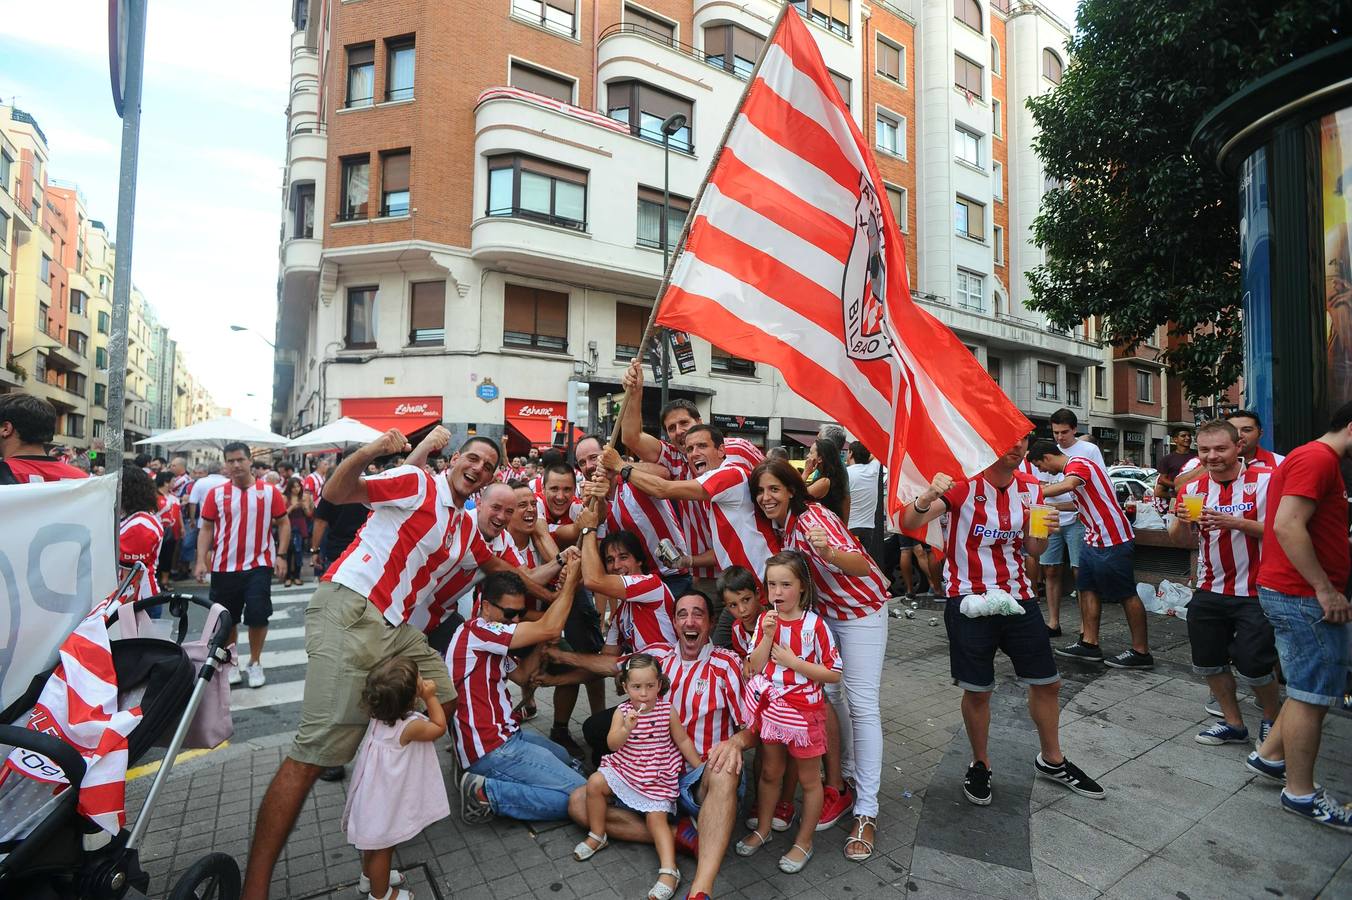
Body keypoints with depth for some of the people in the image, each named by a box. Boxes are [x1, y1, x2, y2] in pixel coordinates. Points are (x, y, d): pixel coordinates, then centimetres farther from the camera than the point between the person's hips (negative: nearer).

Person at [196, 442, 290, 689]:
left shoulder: (269, 492, -1)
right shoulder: (216, 493, 2)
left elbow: (283, 523, 3)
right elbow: (206, 529, 5)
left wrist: (281, 555, -6)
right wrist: (201, 561, -5)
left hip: (258, 565, -1)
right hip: (224, 567, 2)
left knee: (258, 615, -2)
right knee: (227, 618, 12)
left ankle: (255, 663, 18)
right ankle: (230, 664, 30)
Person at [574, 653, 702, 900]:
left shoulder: (667, 710, -10)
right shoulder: (622, 711, -8)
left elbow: (683, 741, 1)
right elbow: (612, 745, -17)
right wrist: (626, 727, -36)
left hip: (658, 777, -2)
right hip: (625, 769, 2)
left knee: (656, 816, -15)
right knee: (595, 783, -15)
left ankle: (669, 871, -11)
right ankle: (597, 836, 4)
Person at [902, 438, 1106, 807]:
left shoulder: (1030, 489, 1)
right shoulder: (963, 485, -15)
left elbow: (1032, 549, 11)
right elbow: (908, 524, -25)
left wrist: (1041, 534, -12)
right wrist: (928, 498, -46)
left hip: (1019, 596, 5)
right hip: (969, 599, -5)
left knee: (1047, 683, 16)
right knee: (977, 691, 7)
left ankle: (1051, 760, 40)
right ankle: (980, 765, 31)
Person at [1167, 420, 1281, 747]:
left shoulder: (1265, 481, -10)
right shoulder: (1192, 489, 2)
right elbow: (1178, 538, 6)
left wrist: (1236, 522, -27)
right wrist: (1182, 521, -15)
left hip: (1255, 592, -5)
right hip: (1210, 591, 5)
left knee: (1252, 666, -1)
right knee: (1208, 664, 12)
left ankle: (1272, 719, 30)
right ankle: (1233, 724, 32)